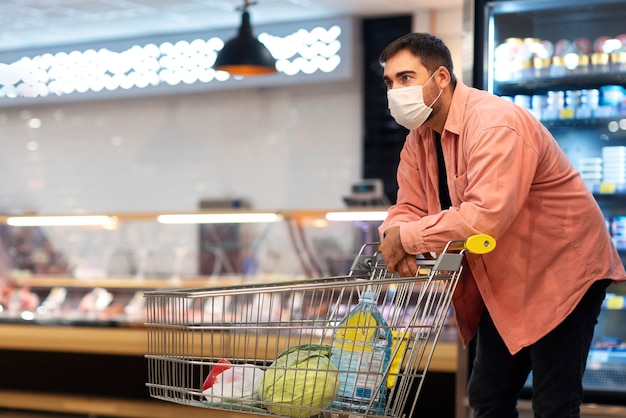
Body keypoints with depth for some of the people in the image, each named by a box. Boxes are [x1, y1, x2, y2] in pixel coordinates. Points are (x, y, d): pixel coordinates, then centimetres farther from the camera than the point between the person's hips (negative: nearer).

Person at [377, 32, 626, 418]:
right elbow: (409, 207, 1)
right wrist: (395, 237, -23)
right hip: (503, 280, 9)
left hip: (562, 269, -9)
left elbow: (485, 216, -37)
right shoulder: (419, 138, 3)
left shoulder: (495, 124, -26)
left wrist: (407, 238, -29)